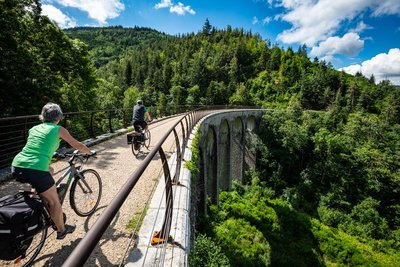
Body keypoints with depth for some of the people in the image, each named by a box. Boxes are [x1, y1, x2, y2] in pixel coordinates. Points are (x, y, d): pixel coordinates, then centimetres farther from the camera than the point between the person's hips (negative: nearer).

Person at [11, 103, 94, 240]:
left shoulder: (34, 128, 20)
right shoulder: (58, 129, 5)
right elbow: (77, 145, 11)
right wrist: (90, 152, 28)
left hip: (16, 167, 7)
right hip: (36, 170, -6)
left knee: (50, 170, 35)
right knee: (54, 202, 12)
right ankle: (61, 230, 28)